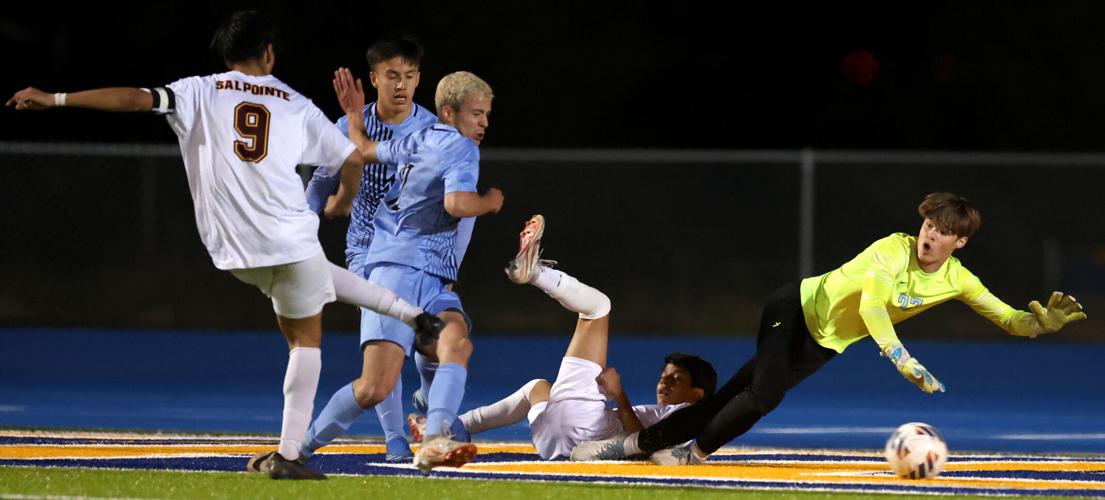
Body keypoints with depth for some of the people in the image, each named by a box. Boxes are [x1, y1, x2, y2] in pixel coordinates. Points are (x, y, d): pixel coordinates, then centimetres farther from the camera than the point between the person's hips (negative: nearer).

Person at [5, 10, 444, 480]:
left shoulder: (201, 93, 6)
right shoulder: (297, 106, 10)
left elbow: (136, 99, -8)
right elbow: (352, 158, 12)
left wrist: (55, 99, -10)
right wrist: (342, 200, 35)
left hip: (233, 247, 2)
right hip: (290, 235, -2)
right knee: (306, 338, 12)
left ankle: (406, 310, 34)